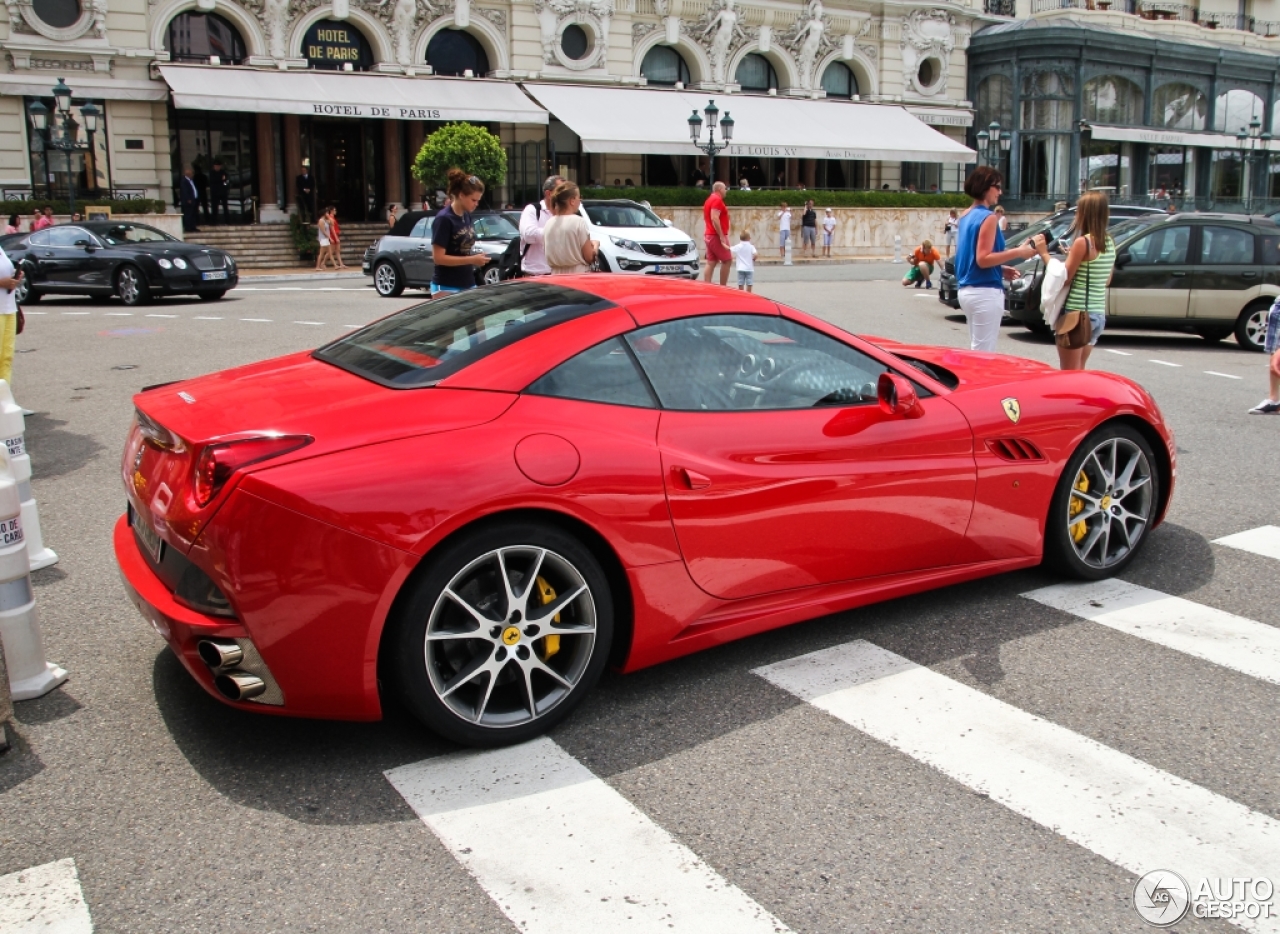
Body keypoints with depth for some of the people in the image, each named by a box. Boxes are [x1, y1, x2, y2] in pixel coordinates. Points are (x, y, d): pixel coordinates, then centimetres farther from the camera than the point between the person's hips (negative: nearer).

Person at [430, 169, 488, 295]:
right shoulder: (444, 219, -15)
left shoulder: (467, 216, 8)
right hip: (446, 287, -7)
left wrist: (475, 258, 2)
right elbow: (438, 258, -18)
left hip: (468, 284, 8)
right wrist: (472, 260, -20)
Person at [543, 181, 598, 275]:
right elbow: (589, 257, -10)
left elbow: (550, 254, 14)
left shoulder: (549, 223, 6)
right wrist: (595, 246, 11)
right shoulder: (579, 221, -11)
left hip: (556, 276, 6)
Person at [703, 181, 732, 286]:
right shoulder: (717, 200, -12)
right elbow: (714, 219, -22)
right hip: (717, 236, -9)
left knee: (711, 263, 5)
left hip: (708, 235, 9)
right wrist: (722, 237, -23)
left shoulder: (709, 200, 19)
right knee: (727, 260, -3)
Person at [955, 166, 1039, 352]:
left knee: (976, 348, 15)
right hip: (984, 292, -10)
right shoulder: (988, 217, -13)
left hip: (966, 290, 10)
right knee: (982, 352, -5)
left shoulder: (966, 216, 15)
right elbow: (982, 259, -19)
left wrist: (1000, 269, 19)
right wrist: (1018, 252, -17)